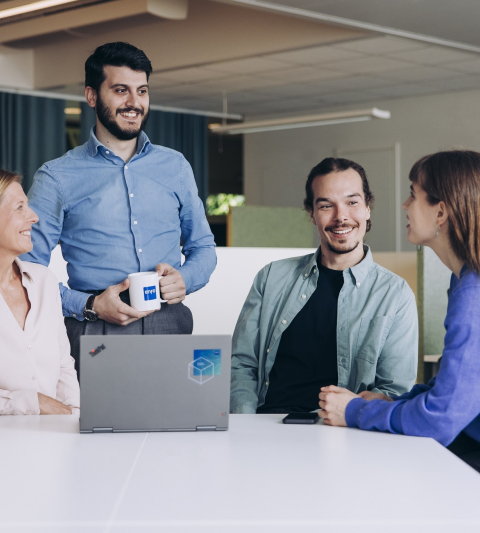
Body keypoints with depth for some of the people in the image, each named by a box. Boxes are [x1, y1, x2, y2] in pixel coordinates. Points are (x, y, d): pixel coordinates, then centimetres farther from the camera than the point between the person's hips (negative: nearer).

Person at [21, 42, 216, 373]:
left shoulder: (175, 167, 15)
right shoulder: (57, 178, 4)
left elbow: (203, 247, 21)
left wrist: (184, 279, -1)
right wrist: (88, 305, -13)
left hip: (170, 326, 3)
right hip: (94, 333, -2)